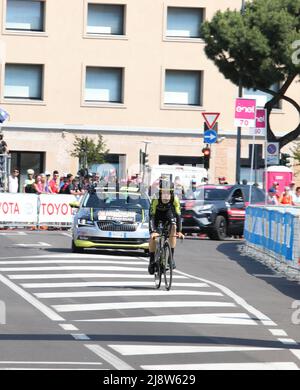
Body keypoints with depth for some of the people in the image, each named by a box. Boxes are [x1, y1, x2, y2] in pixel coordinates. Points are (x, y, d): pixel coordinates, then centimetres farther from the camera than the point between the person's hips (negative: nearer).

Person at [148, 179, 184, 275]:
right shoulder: (155, 199, -38)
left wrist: (179, 231, -38)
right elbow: (151, 216, -38)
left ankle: (171, 257, -15)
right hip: (157, 214, -1)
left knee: (173, 228, -23)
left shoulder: (175, 200, -33)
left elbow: (178, 215, -29)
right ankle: (152, 261, 1)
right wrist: (153, 231, -49)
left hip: (168, 213, 1)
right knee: (152, 237, -14)